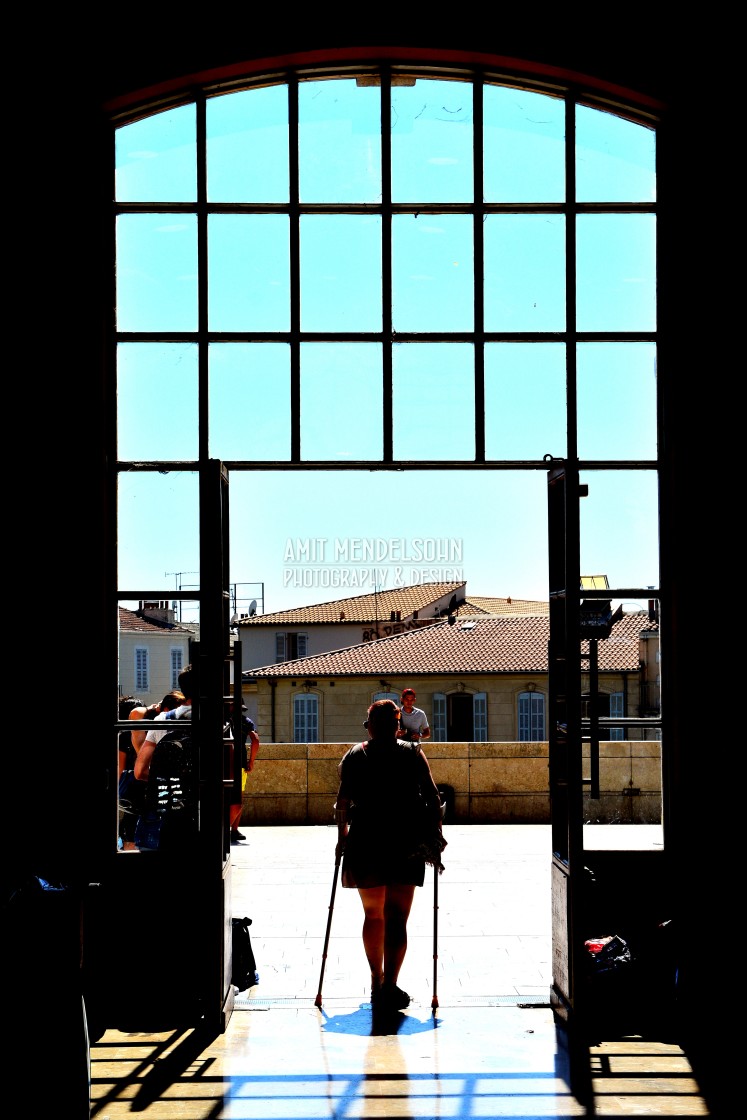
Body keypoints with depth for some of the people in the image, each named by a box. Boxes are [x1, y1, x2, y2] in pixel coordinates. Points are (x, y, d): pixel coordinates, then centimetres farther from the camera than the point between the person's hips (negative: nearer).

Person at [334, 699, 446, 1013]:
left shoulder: (354, 756, 6)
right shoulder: (413, 754, 6)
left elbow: (343, 802, -1)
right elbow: (432, 796, 0)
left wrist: (342, 836, 8)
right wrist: (435, 837, 5)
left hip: (365, 843, 1)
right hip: (406, 843, -1)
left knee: (373, 915, 16)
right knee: (397, 917, -2)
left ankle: (377, 984, 24)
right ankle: (389, 985, -16)